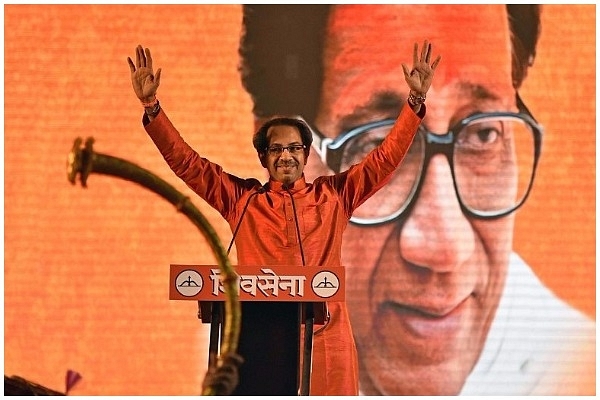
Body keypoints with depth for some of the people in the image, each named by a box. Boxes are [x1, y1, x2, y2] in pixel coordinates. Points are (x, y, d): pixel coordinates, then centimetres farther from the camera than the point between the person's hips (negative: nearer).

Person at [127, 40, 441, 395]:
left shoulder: (334, 195, 14)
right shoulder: (242, 198, 13)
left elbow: (385, 158, 12)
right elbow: (187, 163, 10)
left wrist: (415, 101, 4)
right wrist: (151, 107, 1)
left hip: (326, 337, 1)